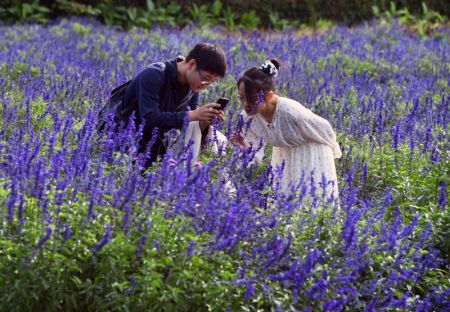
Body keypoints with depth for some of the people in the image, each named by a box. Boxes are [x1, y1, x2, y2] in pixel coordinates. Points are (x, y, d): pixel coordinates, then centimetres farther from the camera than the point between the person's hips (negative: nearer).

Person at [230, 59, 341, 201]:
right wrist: (244, 145, -32)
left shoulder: (290, 112, -38)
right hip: (284, 155, 5)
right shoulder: (248, 116, -21)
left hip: (312, 154, -5)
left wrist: (333, 149, 2)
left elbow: (323, 129, -18)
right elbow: (254, 151, -9)